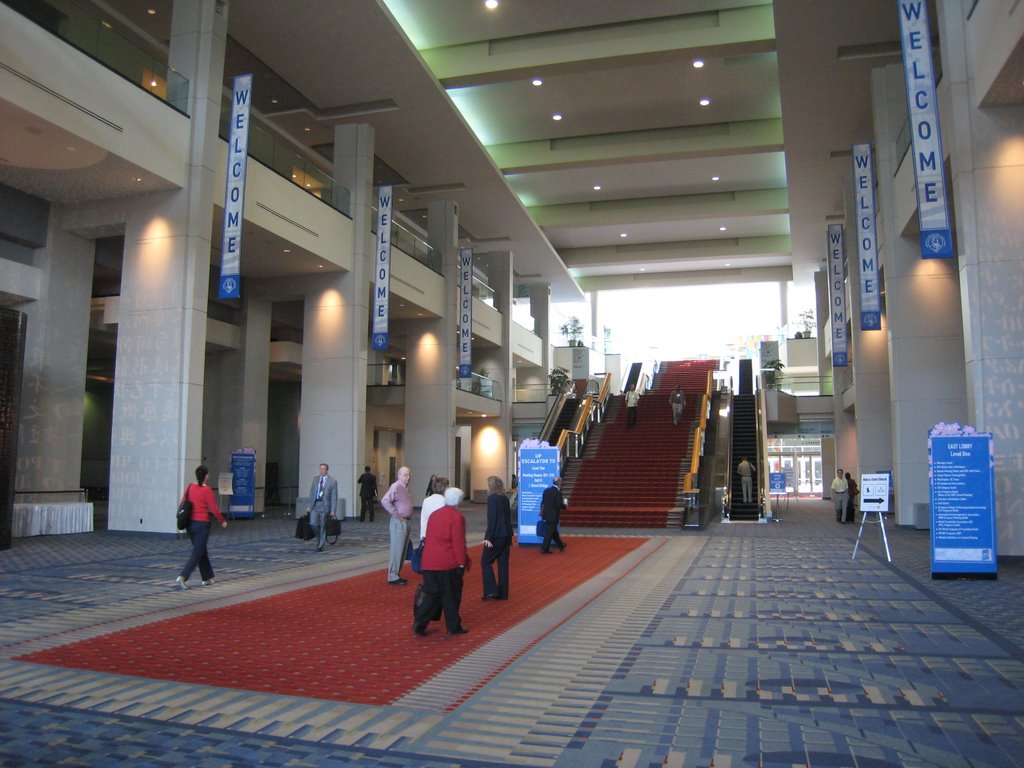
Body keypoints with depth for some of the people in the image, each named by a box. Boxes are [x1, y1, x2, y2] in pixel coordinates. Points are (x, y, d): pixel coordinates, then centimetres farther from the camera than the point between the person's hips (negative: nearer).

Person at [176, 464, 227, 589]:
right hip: (202, 524, -7)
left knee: (201, 551, 18)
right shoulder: (207, 490, -14)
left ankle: (207, 578, 27)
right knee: (197, 553, 0)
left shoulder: (190, 487, 3)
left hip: (190, 523, 7)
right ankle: (182, 577, -13)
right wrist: (223, 521, 1)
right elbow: (214, 509, -13)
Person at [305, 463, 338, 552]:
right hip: (315, 504, 3)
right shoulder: (315, 479, 8)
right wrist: (309, 505, 7)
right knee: (313, 523, -7)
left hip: (324, 505, -3)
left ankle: (320, 546, 14)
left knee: (323, 527, 2)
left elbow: (334, 497, -6)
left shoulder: (332, 481, -6)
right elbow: (312, 492, 12)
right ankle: (320, 537, 22)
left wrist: (333, 510, -10)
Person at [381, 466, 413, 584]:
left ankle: (397, 574, 22)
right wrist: (396, 514, -22)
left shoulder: (405, 488, 14)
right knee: (396, 549, -5)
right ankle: (393, 577, 1)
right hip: (399, 522, -9)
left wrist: (407, 517, 13)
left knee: (403, 550, 14)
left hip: (406, 521, 9)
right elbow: (384, 501, -29)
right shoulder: (396, 487, -15)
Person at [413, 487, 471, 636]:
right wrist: (462, 562, -6)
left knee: (432, 594, 12)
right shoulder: (457, 517, -10)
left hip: (429, 562, 6)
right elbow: (459, 542, -13)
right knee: (451, 595, 7)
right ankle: (454, 627, 16)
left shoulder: (434, 514, 11)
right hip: (449, 563, -6)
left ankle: (419, 622, 2)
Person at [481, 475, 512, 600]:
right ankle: (502, 593, 14)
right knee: (503, 563, 11)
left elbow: (492, 518, -17)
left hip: (496, 536, -8)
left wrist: (488, 537, -18)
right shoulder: (505, 498, 10)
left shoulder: (492, 498, -12)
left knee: (486, 561, 2)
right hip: (506, 535, 8)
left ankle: (491, 591, -4)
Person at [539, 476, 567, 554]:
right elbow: (559, 505, -19)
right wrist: (564, 505, 2)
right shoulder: (558, 493, -18)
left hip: (545, 515, 8)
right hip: (553, 516, -8)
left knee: (553, 531, 20)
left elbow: (542, 502, 9)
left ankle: (561, 545, 36)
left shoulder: (546, 490, 3)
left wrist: (542, 511, 20)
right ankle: (544, 549, 6)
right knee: (549, 533, 2)